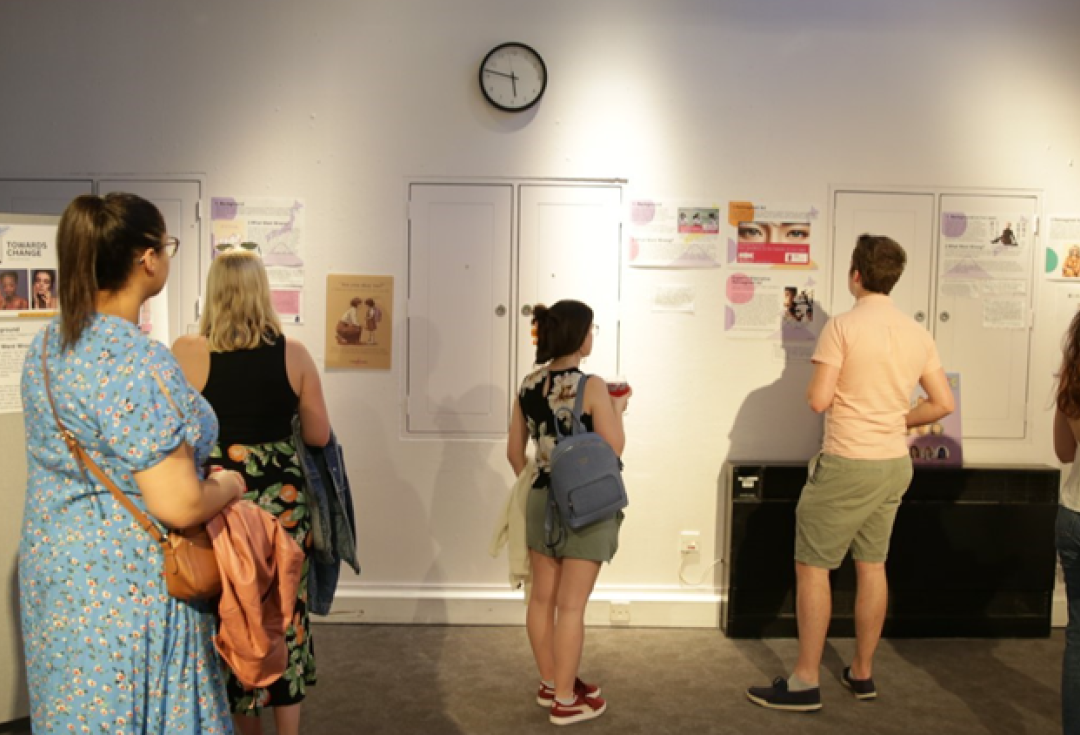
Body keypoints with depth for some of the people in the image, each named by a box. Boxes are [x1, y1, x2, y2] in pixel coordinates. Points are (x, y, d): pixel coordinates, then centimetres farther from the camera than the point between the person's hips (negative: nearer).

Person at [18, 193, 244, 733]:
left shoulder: (47, 343, 3)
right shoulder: (138, 361, -25)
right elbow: (179, 506, -28)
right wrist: (230, 484, -7)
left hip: (57, 567, 8)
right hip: (126, 586, -8)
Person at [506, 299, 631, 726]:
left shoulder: (529, 385, 2)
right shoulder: (591, 385, -17)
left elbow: (515, 451, 8)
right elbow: (614, 448, -13)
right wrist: (618, 408, 2)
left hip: (541, 501, 6)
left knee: (542, 598, 16)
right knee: (571, 605, 3)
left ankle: (550, 684, 32)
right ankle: (566, 700, 15)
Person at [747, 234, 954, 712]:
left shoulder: (843, 326, -14)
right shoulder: (917, 333, 5)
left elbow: (818, 400, -18)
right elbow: (944, 404, 7)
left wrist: (813, 389, 4)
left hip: (848, 464, -7)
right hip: (895, 464, 7)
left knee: (812, 566, 2)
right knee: (872, 566, 15)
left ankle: (805, 683, 6)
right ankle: (862, 673, 26)